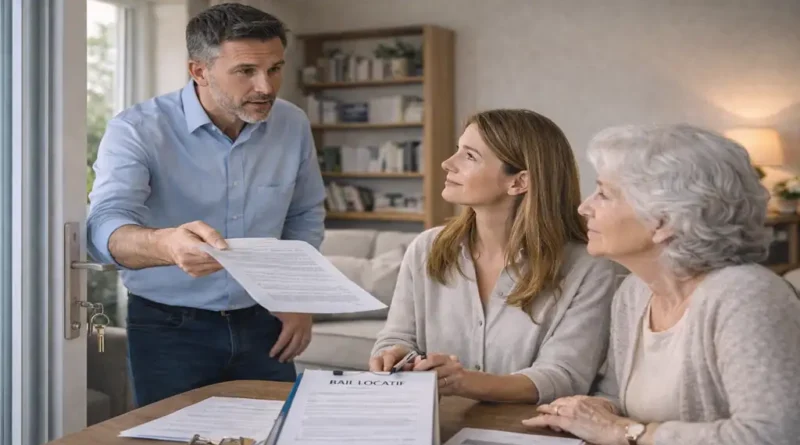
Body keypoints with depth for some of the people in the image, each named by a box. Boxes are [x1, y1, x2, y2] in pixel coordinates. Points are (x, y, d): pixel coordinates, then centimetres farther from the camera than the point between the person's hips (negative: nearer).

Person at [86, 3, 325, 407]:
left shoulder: (293, 125, -3)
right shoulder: (137, 130, -16)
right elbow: (106, 226, -31)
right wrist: (166, 244, -52)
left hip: (260, 323, 4)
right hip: (168, 329, -3)